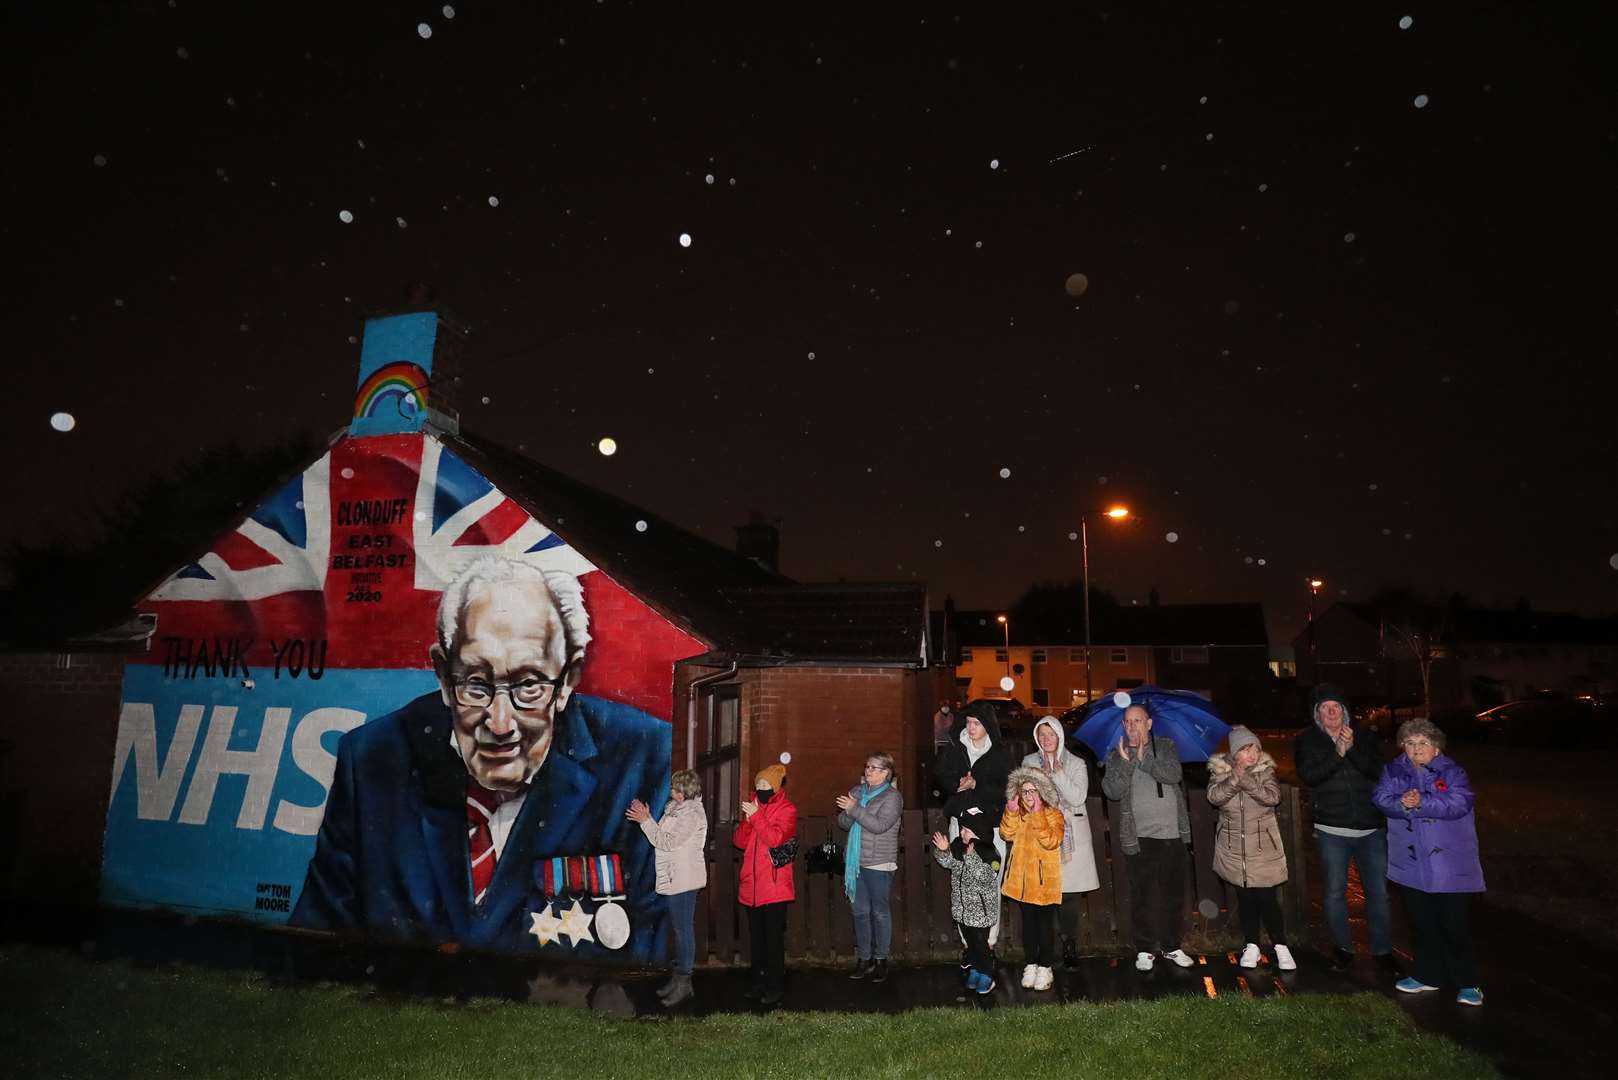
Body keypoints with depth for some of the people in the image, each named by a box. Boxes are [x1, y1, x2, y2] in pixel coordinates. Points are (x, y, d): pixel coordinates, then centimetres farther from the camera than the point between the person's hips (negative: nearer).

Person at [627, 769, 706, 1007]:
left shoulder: (692, 814, -19)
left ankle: (684, 983, 5)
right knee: (679, 928, 17)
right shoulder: (677, 808, 12)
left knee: (683, 929, -3)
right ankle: (678, 976, 27)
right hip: (674, 878, 10)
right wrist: (646, 817, 4)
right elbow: (663, 836, 12)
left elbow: (666, 842, -21)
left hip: (683, 880, -10)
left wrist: (646, 821, -17)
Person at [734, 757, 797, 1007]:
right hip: (752, 883, 6)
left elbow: (775, 838, -21)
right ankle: (759, 982, 25)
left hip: (774, 885, -6)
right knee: (757, 935, 14)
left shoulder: (786, 810, -6)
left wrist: (756, 816, -21)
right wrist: (747, 819, -10)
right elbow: (740, 842, 6)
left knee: (774, 937, -1)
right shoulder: (754, 806, 11)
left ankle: (775, 987, 8)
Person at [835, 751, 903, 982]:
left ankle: (881, 959, 18)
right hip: (854, 861, 5)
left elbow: (880, 825, -19)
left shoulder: (892, 797, -7)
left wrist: (855, 809, -19)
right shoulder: (857, 791, 10)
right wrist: (849, 813, -15)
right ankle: (864, 958, 21)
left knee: (879, 911, 4)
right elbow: (842, 822, 7)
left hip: (879, 863, -5)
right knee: (860, 911, 10)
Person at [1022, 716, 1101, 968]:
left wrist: (1058, 773, -12)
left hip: (1071, 834, 0)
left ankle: (1070, 944, 11)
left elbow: (1078, 798, -7)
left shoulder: (1076, 764, 5)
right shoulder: (1029, 762, 8)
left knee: (1071, 893, -3)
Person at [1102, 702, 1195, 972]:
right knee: (1141, 896, 3)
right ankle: (1144, 950, 15)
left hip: (1172, 833, 1)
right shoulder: (1116, 755, 3)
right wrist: (1125, 762, -21)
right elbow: (1112, 791, -10)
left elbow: (1174, 774, -12)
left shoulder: (1165, 747, 6)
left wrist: (1145, 760, -23)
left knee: (1174, 893, 10)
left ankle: (1171, 946, 25)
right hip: (1138, 837, -1)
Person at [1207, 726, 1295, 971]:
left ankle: (1280, 947, 15)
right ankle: (1251, 946, 24)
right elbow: (1214, 796, -20)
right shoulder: (1220, 769, -5)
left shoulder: (1265, 769, -4)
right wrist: (1235, 778, -33)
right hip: (1234, 849, 1)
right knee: (1244, 899, 10)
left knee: (1267, 899, -2)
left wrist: (1246, 780, -31)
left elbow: (1273, 796, -20)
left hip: (1263, 849, -1)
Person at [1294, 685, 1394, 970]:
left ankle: (1382, 949, 22)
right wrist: (1337, 753, -23)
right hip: (1332, 831, -1)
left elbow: (1377, 771, -7)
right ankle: (1342, 947, 22)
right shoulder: (1306, 740, 0)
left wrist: (1352, 749, -21)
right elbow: (1309, 775, -14)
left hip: (1372, 828, 1)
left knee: (1378, 891, 7)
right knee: (1335, 892, 6)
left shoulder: (1363, 737, 5)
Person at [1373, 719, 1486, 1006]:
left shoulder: (1452, 772, -4)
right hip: (1412, 864, 3)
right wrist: (1402, 803, -28)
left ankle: (1466, 982, 18)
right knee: (1422, 923, 14)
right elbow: (1382, 799, -9)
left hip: (1450, 865, -3)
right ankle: (1427, 975, 29)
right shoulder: (1394, 771, 4)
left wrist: (1421, 802, -28)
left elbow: (1459, 803, -19)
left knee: (1456, 925, 3)